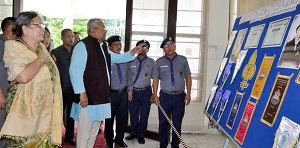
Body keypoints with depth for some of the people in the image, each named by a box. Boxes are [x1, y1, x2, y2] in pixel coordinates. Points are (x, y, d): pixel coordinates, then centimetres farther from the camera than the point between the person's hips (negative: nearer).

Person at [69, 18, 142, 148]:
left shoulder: (103, 47, 16)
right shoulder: (83, 45, -12)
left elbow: (117, 58, 32)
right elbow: (75, 71, -20)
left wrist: (132, 53, 18)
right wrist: (82, 93, -24)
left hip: (100, 97, 9)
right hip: (87, 97, -9)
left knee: (94, 131, 18)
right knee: (84, 132, -2)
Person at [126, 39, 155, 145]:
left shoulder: (151, 62, 2)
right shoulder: (132, 61, 5)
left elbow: (154, 77, 2)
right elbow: (129, 77, 6)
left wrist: (154, 93, -2)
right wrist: (130, 90, 0)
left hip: (146, 92, -1)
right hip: (133, 91, 1)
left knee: (144, 114, 6)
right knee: (133, 114, 8)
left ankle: (141, 135, 21)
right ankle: (134, 133, 26)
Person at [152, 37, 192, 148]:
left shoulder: (183, 60, 5)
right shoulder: (159, 62, 5)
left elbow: (188, 77, 7)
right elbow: (155, 79, 7)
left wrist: (188, 93, 1)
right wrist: (155, 95, 0)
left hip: (179, 96, 0)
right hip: (165, 96, 0)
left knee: (177, 122, 6)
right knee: (163, 122, 3)